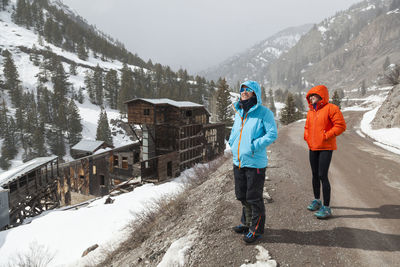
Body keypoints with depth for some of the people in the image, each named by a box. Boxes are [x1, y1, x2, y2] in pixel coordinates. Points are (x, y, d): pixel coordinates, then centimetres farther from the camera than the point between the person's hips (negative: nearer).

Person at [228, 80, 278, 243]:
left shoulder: (263, 112, -9)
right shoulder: (239, 112, 11)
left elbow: (272, 134, -16)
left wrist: (254, 146, -19)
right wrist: (232, 143, 6)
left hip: (255, 163, -7)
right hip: (238, 161, 7)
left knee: (254, 197, 4)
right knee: (241, 195, 19)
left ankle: (256, 228, 22)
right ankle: (247, 222, 39)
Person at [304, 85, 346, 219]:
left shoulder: (331, 108, -9)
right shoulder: (311, 111, 13)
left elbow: (341, 125, -13)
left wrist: (325, 136, -16)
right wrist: (307, 137, 7)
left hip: (326, 148, -7)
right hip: (313, 148, 7)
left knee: (323, 176, -10)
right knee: (315, 175, 15)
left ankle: (326, 208, 0)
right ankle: (316, 200, 32)